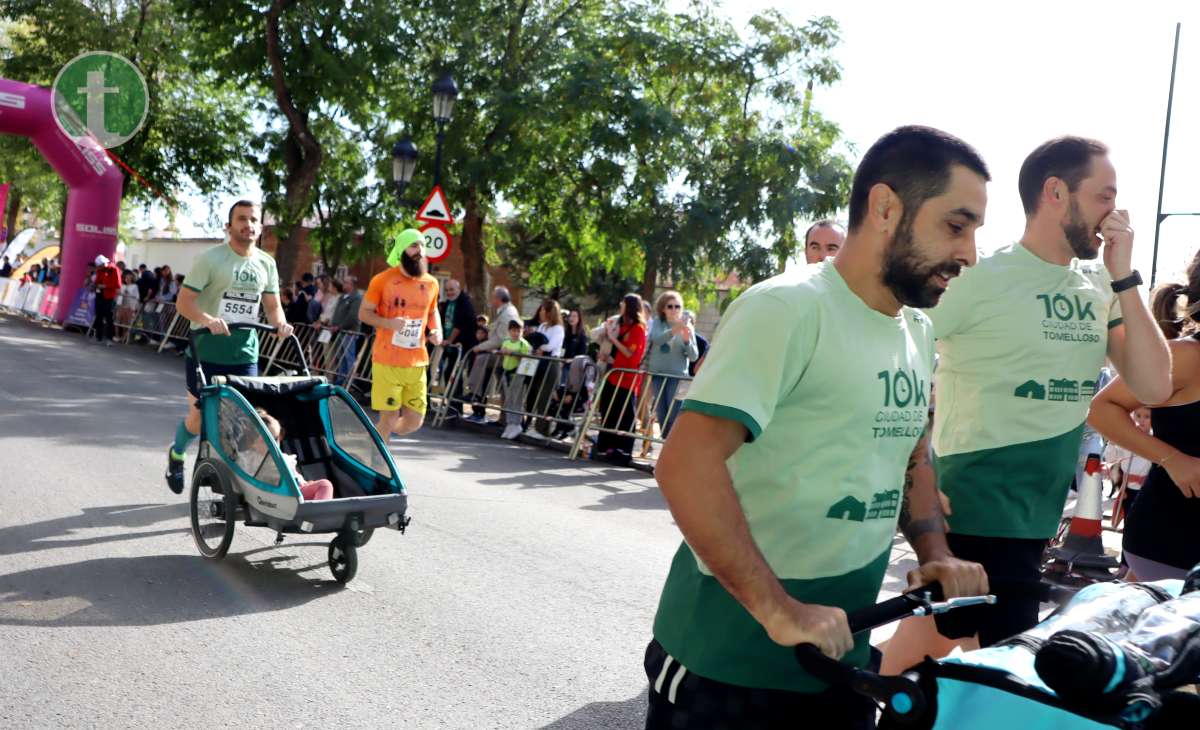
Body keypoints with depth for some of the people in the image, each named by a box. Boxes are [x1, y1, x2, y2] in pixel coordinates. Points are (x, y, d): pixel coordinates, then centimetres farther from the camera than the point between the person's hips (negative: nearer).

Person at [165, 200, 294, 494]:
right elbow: (183, 302, -11)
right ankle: (176, 454, 37)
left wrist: (281, 324, -9)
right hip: (206, 352, -4)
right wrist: (207, 319, -31)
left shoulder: (266, 264, 8)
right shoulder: (209, 259, -8)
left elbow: (272, 305, 14)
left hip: (245, 354, 4)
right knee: (199, 416, 6)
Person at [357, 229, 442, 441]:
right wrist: (389, 323, -19)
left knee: (414, 421, 6)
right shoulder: (382, 280, -5)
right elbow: (363, 313, -1)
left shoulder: (431, 283, 8)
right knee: (389, 417, -2)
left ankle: (379, 438, 35)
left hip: (417, 363, 5)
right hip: (387, 362, -4)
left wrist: (437, 331, 3)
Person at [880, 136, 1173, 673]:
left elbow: (1154, 387, 1)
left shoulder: (1099, 288, 8)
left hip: (1039, 521, 7)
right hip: (980, 514, -7)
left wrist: (1124, 277, -5)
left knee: (933, 637, 16)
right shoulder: (983, 277, -12)